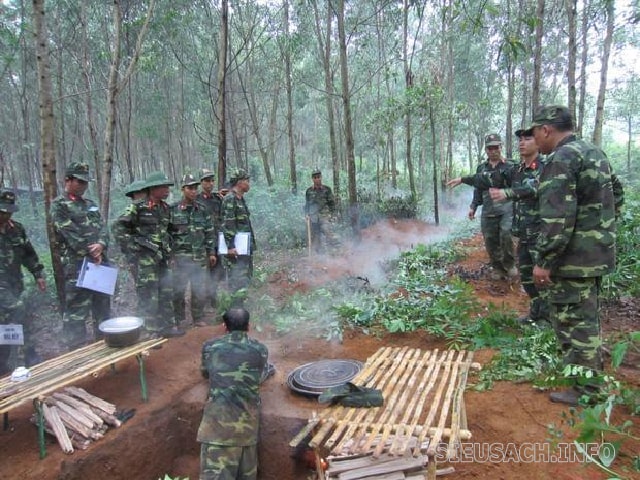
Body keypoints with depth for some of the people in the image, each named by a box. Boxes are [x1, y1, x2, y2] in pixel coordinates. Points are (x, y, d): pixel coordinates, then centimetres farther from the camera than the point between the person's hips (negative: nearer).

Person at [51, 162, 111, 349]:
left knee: (103, 307, 16)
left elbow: (102, 228, 7)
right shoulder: (59, 205, -6)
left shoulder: (90, 204, 16)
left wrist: (101, 245, -14)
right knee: (76, 311, -2)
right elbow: (71, 235, -15)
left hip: (100, 262, 7)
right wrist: (92, 254, -12)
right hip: (77, 266, -7)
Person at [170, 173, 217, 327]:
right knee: (179, 290, 3)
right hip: (180, 257, -3)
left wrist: (212, 252, 8)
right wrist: (169, 255, -4)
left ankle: (198, 318, 23)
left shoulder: (202, 209, 7)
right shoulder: (173, 210, -4)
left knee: (200, 290, 7)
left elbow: (210, 232, 11)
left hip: (200, 257, 3)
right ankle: (179, 320, 19)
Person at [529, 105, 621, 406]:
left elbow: (557, 218, -25)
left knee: (574, 322, 0)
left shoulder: (561, 160, -18)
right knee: (587, 318, 22)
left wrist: (543, 261, -22)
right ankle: (591, 373, 38)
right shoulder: (595, 153, 14)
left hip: (572, 259, -10)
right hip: (598, 255, 10)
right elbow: (615, 198, 22)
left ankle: (586, 390, 10)